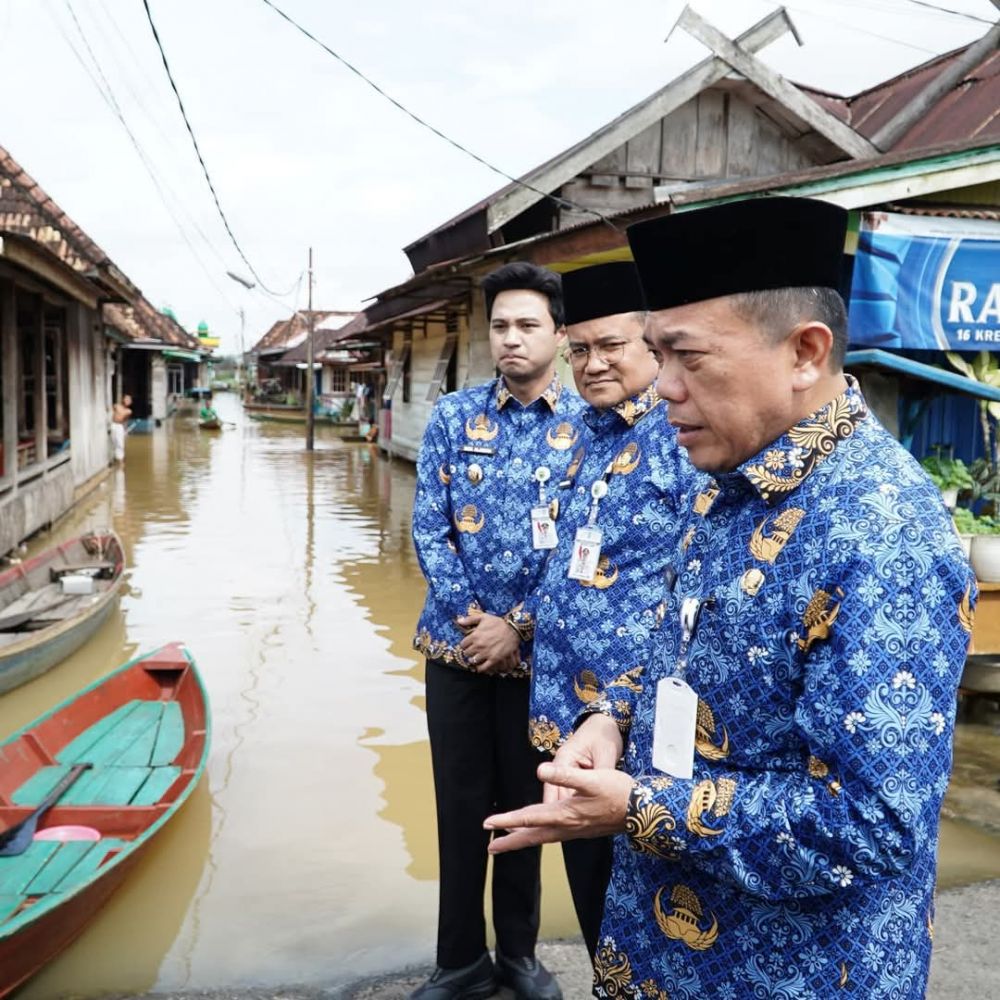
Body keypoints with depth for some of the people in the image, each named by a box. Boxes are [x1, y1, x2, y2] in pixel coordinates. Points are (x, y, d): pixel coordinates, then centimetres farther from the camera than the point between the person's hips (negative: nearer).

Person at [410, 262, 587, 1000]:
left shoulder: (587, 426, -4)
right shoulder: (454, 416, 2)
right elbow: (428, 529, -1)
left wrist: (518, 626, -13)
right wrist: (470, 616, -11)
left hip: (539, 650, -1)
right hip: (456, 643, 2)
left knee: (524, 801, 13)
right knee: (461, 803, 11)